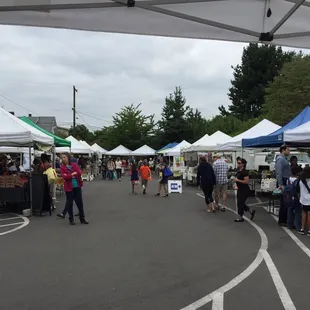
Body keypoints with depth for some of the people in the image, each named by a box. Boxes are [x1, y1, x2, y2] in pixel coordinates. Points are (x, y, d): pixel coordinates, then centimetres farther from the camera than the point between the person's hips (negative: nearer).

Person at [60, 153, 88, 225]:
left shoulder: (74, 165, 5)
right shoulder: (62, 167, -1)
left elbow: (79, 173, -8)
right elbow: (64, 177, -15)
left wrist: (69, 176, -13)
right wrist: (73, 174, -14)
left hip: (77, 187, 2)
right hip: (69, 187, -2)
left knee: (80, 203, 7)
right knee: (69, 204, 5)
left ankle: (82, 219, 17)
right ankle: (71, 219, 17)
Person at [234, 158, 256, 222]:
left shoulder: (245, 172, -17)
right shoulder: (239, 171, 10)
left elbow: (246, 181, -24)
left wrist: (238, 180, -22)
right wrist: (236, 185, 11)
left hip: (244, 190, -9)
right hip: (240, 189, 9)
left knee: (240, 203, -1)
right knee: (240, 203, 14)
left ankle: (241, 218, 13)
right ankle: (251, 211, 28)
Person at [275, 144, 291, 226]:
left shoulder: (284, 159, 17)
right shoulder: (280, 159, -13)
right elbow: (279, 173, -21)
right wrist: (280, 185, -25)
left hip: (286, 182, 10)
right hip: (283, 183, -10)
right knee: (284, 203, -5)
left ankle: (284, 219, 21)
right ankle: (281, 221, 2)